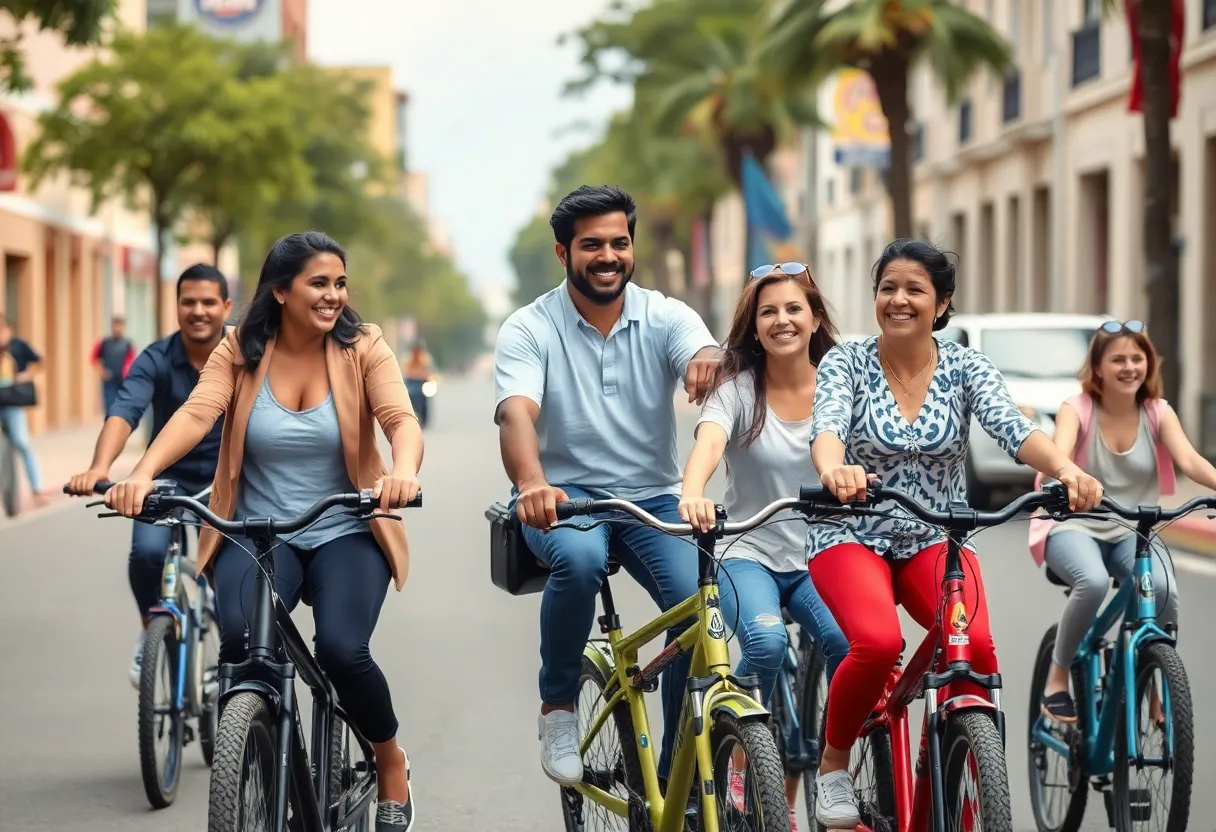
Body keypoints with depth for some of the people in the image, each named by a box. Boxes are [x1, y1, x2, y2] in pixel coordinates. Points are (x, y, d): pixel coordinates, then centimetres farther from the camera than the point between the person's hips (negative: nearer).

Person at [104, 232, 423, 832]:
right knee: (240, 640, -29)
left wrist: (403, 471, -39)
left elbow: (400, 418, -16)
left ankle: (391, 764, 6)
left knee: (342, 648, -26)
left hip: (345, 535, 0)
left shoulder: (362, 348, -2)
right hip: (257, 532, 1)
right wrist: (141, 474, -34)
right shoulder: (240, 352, 0)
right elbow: (196, 413, -15)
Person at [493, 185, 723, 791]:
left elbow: (703, 361, -23)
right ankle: (558, 705, -11)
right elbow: (517, 412, -23)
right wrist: (532, 483, -45)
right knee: (579, 558, -37)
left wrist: (708, 359, -50)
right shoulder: (529, 329, -5)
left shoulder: (665, 317, 0)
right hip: (565, 494, -2)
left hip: (653, 497, 2)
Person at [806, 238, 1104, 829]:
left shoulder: (965, 368, -2)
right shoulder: (846, 363, -6)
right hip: (852, 536, -2)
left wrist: (1067, 470, -41)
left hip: (937, 539, 2)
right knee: (879, 643, -32)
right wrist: (834, 469, -51)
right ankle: (834, 761, -3)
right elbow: (826, 427, -26)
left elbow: (1014, 429, -19)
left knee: (976, 645, -28)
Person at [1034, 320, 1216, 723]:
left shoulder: (1158, 413, 2)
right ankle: (1058, 675, -14)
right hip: (1076, 527, -3)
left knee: (1164, 589, -30)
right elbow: (1058, 455, -27)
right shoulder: (1076, 409, -7)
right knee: (1093, 582, -37)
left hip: (1135, 531, 3)